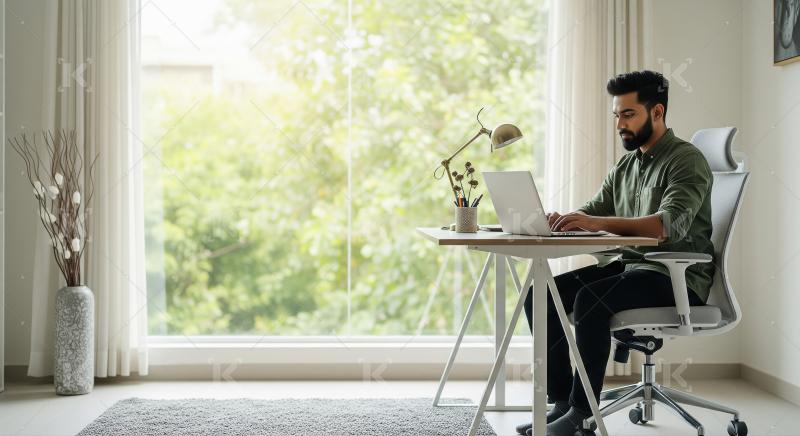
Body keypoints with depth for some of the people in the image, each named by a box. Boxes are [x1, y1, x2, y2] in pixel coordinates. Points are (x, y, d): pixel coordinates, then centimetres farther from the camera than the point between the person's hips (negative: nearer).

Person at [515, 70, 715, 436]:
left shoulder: (687, 160, -10)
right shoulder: (626, 166, 15)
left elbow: (670, 224, -27)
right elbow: (590, 213, 12)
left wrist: (599, 222, -37)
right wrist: (562, 221, -13)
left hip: (678, 277, -8)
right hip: (630, 265, 8)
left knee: (590, 299, -32)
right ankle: (561, 401, -7)